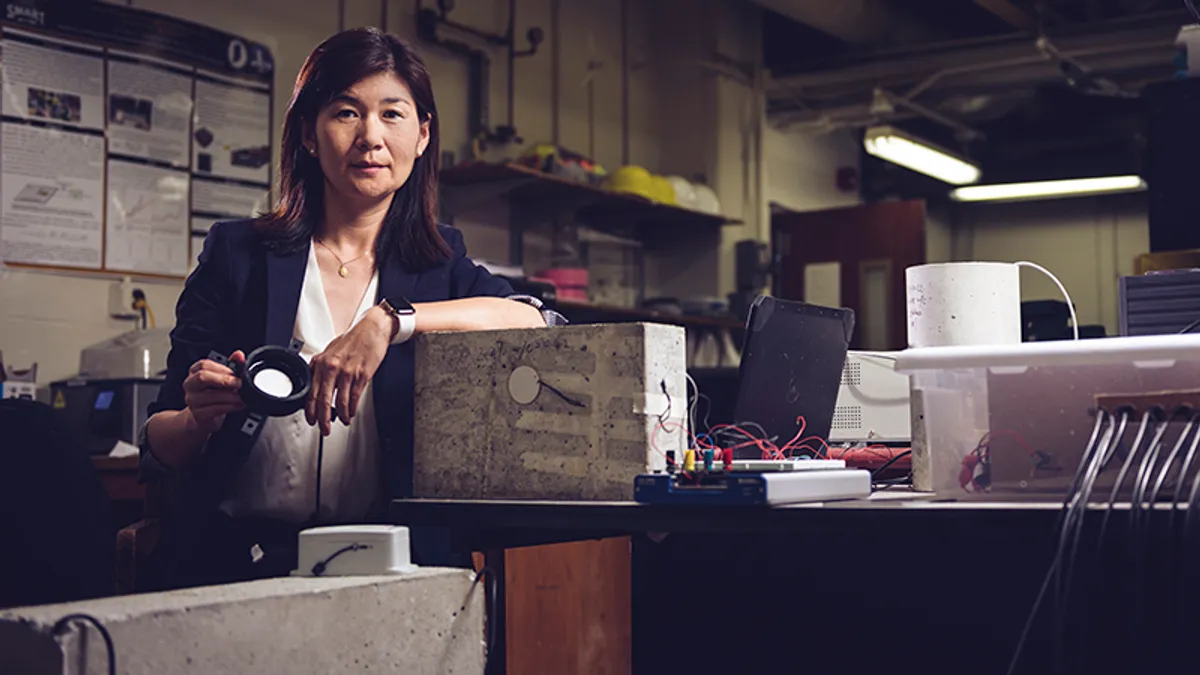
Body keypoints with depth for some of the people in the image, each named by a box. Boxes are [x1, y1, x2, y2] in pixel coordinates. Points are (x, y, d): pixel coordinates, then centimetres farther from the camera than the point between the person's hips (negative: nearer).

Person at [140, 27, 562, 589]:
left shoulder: (439, 265, 13)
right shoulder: (237, 254, 9)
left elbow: (539, 323, -10)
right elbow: (159, 452, 9)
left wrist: (391, 320, -21)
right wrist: (199, 421, -15)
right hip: (236, 559, 0)